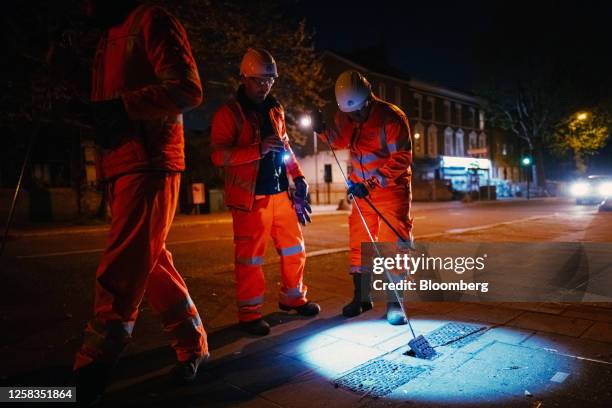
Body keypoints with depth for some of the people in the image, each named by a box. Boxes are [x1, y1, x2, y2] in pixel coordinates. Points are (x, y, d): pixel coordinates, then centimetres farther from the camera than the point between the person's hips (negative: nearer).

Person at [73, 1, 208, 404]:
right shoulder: (109, 38, 28)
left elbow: (188, 88, -13)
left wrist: (123, 105, -17)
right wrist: (96, 113, 10)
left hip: (150, 164, -9)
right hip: (120, 166, 9)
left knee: (120, 273, -10)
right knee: (153, 264, 9)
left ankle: (90, 374, -3)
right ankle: (193, 344, 21)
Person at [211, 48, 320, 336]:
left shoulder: (275, 109, 15)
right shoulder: (229, 113, -4)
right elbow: (219, 155, -13)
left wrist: (298, 177, 12)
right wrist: (258, 149, -25)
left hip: (280, 193, 7)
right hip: (250, 198, -6)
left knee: (294, 248, 12)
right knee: (250, 257, -1)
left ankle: (292, 298, 31)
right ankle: (250, 313, 13)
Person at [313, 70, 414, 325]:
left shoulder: (391, 117, -20)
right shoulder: (346, 116, -1)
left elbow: (402, 159, -19)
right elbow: (339, 141, 16)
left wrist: (372, 183, -27)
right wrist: (322, 130, -4)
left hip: (392, 188, -6)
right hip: (364, 189, 6)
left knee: (393, 243, -8)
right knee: (359, 242, 8)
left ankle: (394, 303, 5)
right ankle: (361, 297, 22)